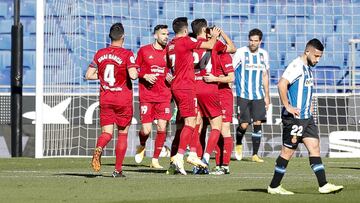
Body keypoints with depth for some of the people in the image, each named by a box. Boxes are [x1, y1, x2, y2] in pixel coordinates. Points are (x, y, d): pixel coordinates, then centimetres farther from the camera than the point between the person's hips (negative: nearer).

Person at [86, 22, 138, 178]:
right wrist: (136, 72, -1)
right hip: (123, 100, -3)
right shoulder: (127, 54, -11)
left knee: (107, 132, 4)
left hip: (105, 99, 3)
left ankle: (99, 148, -31)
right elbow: (133, 75, -23)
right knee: (123, 134, 11)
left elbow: (88, 75, 3)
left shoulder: (100, 54, 3)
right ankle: (118, 169, 10)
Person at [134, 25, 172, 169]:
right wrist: (145, 76, -10)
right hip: (146, 96, -2)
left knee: (162, 128, -7)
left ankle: (155, 160, 6)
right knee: (146, 130, -7)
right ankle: (142, 146, 28)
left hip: (164, 96, 2)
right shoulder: (144, 50, 2)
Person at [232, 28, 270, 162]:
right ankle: (238, 144, 24)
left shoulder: (264, 54, 8)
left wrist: (267, 96, 16)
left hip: (258, 96, 4)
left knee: (258, 123, -5)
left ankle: (255, 154, 2)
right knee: (244, 125, -7)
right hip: (243, 95, -4)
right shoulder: (241, 52, -6)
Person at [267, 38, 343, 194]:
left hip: (306, 117, 9)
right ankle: (274, 187, 7)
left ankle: (323, 185, 0)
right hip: (294, 118, -9)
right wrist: (288, 107, -25)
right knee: (288, 151, -2)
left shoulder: (308, 68, 15)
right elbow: (281, 84, -27)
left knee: (315, 147, 2)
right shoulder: (296, 66, -15)